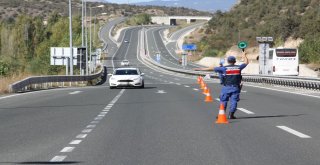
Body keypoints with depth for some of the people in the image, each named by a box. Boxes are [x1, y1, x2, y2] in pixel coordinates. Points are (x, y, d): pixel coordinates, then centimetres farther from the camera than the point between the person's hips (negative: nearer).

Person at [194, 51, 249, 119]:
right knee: (234, 101, 3)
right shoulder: (238, 67, 4)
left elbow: (212, 68, -2)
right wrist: (244, 55, 39)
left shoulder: (224, 68, -3)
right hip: (235, 87, 1)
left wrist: (200, 69, 3)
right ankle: (231, 114, -3)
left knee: (223, 101, 7)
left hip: (226, 87, -1)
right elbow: (246, 62, 22)